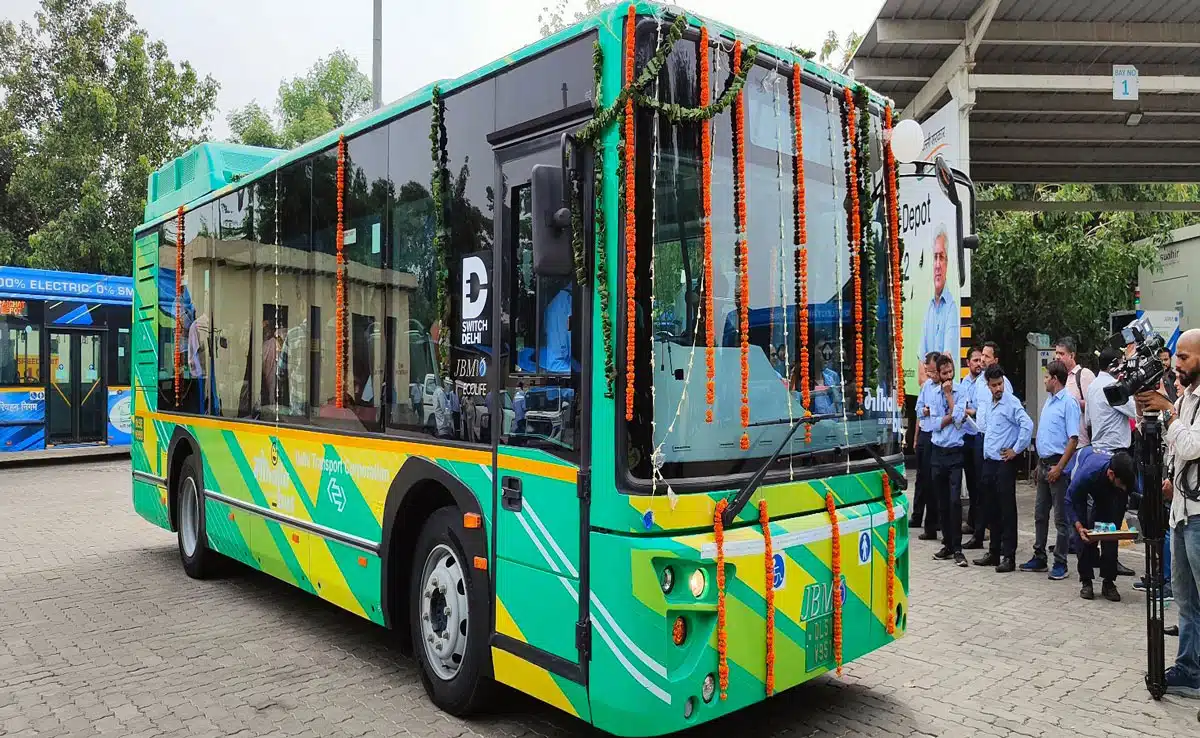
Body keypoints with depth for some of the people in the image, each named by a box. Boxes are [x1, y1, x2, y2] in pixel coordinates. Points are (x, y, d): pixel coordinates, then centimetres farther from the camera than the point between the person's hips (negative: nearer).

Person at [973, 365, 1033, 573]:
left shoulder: (1011, 403, -11)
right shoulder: (990, 405, 14)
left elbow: (1027, 425, -22)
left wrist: (1016, 450, -17)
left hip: (1005, 463, -8)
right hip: (989, 462, 8)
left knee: (1007, 511, -3)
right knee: (992, 510, 13)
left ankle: (1009, 556, 2)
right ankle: (994, 552, 23)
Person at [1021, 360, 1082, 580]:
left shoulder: (1068, 402, -13)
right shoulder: (1049, 400, 13)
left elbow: (1073, 439, -18)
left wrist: (1059, 467, -21)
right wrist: (1040, 463, 17)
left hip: (1057, 464, -9)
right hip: (1044, 463, 9)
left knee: (1060, 517, 0)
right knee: (1040, 514, 14)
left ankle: (1060, 563, 7)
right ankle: (1039, 557, 23)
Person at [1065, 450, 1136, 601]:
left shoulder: (1129, 477, -34)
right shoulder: (1086, 473, -44)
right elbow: (1070, 501, -30)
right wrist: (1079, 527, -42)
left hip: (1109, 494, 2)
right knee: (1085, 536, -11)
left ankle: (1108, 582, 1)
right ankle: (1086, 581, -1)